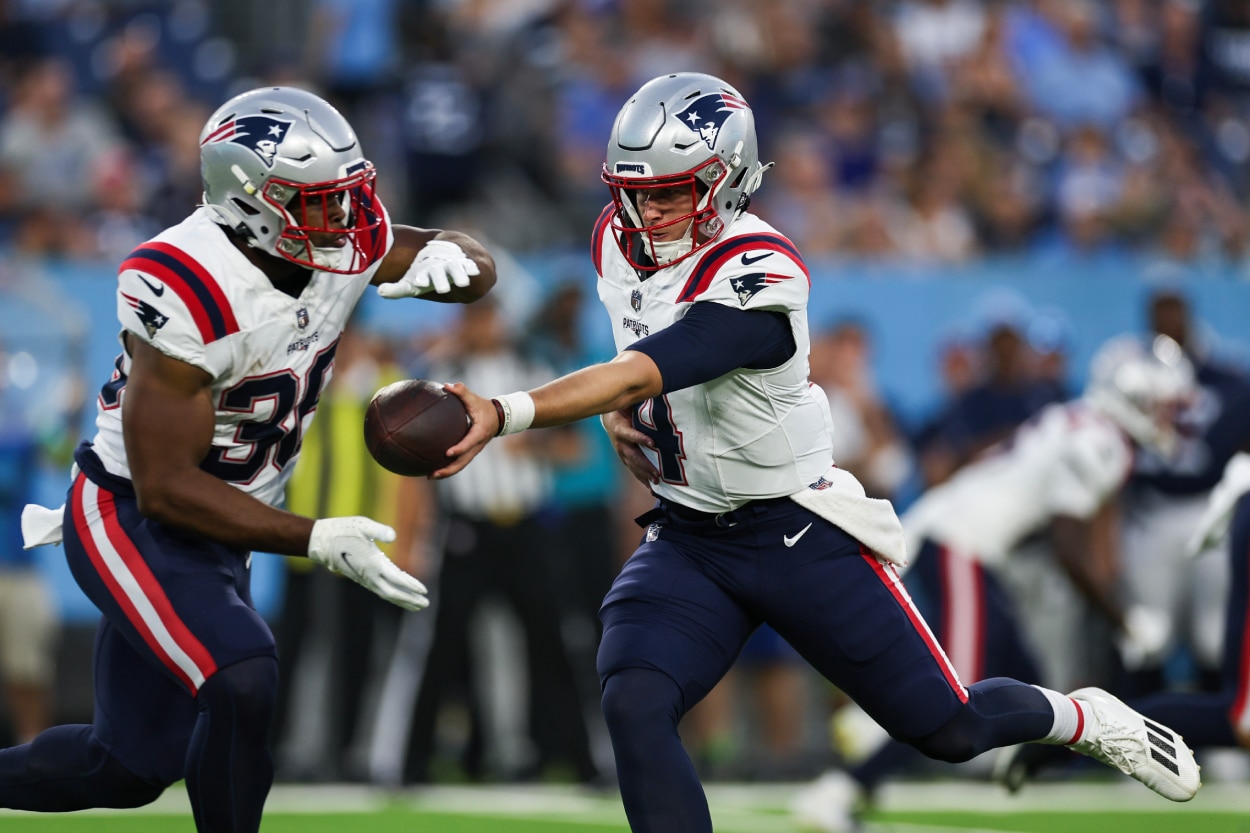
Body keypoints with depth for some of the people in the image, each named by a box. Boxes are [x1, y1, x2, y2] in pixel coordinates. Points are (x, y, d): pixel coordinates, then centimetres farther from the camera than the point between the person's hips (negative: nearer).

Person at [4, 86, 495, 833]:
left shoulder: (338, 245, -8)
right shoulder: (185, 293, -29)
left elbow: (479, 270, 6)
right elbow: (166, 488, -27)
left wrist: (448, 258, -20)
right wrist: (316, 540, -32)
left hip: (214, 529, 8)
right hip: (134, 520, -8)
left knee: (131, 767, 14)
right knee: (241, 684, -30)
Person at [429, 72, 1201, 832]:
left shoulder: (757, 278, -28)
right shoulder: (621, 241, -2)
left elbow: (641, 374, -41)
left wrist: (504, 414, -52)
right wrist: (618, 410, -3)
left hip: (800, 533, -6)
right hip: (687, 538, 6)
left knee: (950, 730, 4)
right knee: (634, 706, -21)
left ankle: (1082, 718, 36)